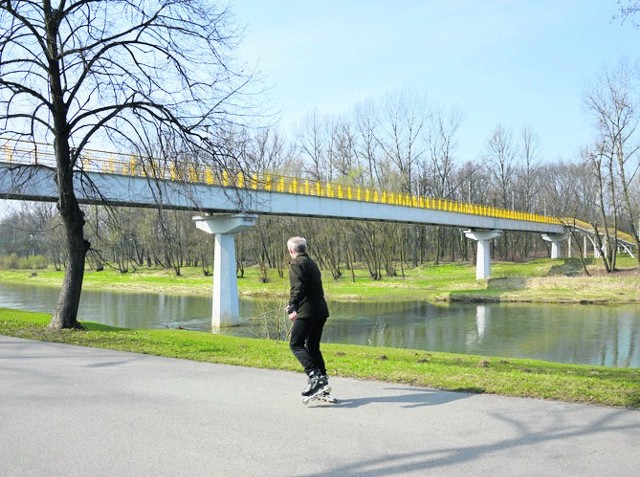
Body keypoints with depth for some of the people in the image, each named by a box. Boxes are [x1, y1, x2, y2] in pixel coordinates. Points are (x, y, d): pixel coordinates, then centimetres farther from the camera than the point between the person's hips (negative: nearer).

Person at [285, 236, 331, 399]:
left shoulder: (296, 263, -5)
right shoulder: (312, 263, 23)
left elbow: (297, 287, -22)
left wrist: (293, 308, -31)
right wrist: (293, 305, 46)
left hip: (307, 312, -9)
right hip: (321, 311, 9)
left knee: (296, 344, -5)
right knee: (313, 346, 16)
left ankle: (315, 376, -17)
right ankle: (323, 380, 15)